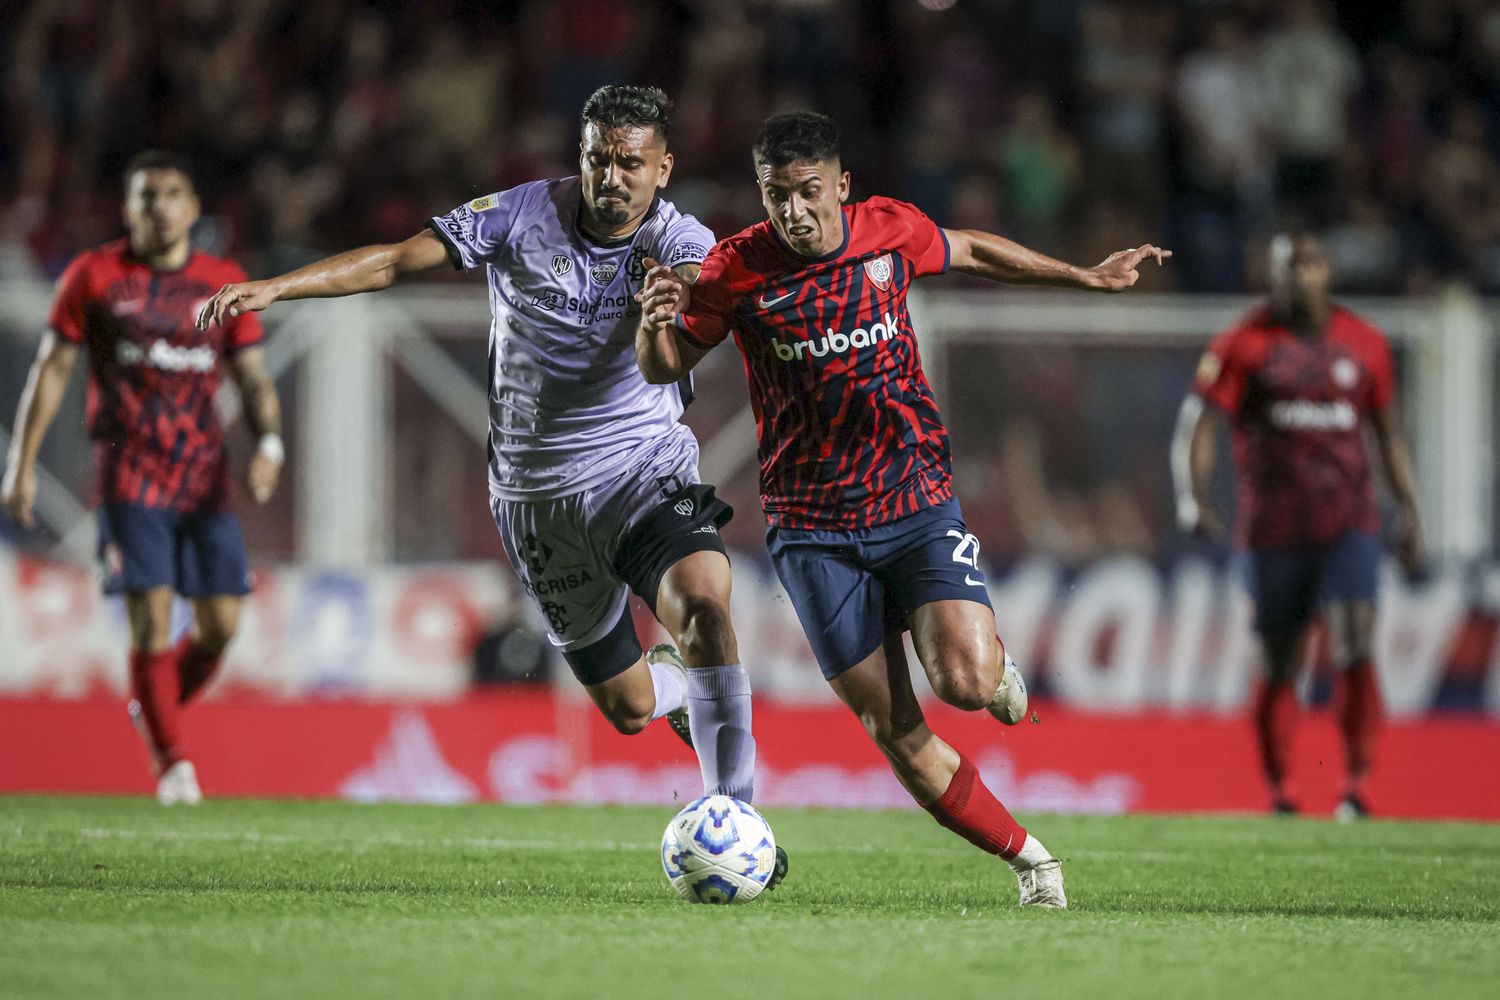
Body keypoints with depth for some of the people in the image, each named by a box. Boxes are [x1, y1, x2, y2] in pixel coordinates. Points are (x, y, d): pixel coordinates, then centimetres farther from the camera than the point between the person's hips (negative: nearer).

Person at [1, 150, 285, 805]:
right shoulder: (94, 276, 2)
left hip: (204, 476, 3)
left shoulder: (224, 282, 8)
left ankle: (153, 708, 25)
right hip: (129, 474, -3)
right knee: (152, 618, -11)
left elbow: (254, 376, 8)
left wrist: (268, 444, -11)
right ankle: (170, 761, -1)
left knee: (221, 622, -2)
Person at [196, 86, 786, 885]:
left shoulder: (681, 242, -8)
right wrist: (274, 287, -17)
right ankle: (677, 687, 45)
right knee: (627, 707, 6)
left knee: (705, 604, -32)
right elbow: (394, 261, -8)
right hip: (539, 495, 1)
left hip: (646, 470, -1)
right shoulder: (524, 217, -6)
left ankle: (733, 818, -22)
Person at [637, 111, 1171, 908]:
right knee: (896, 735, -3)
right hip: (814, 530, 0)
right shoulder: (738, 269, -9)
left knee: (964, 683, -21)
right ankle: (1028, 858, 12)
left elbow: (970, 253, 17)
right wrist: (655, 322, -23)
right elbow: (662, 368, 0)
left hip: (917, 500, 0)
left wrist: (1088, 277, 25)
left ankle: (994, 660, 16)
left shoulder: (891, 231, -4)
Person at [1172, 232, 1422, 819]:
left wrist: (1408, 511, 13)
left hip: (1348, 525, 1)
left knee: (1354, 648, -15)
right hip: (1273, 528, -1)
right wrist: (1194, 499, -22)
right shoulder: (1245, 345, -1)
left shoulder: (1363, 345, 8)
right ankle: (1278, 795, 18)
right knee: (1278, 665, 5)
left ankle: (1356, 783, -11)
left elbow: (1389, 433, 17)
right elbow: (1200, 422, -7)